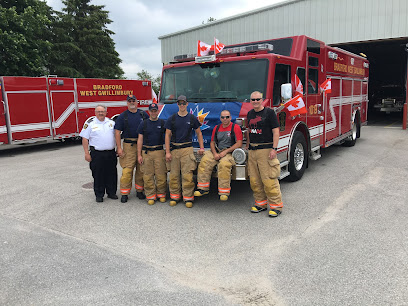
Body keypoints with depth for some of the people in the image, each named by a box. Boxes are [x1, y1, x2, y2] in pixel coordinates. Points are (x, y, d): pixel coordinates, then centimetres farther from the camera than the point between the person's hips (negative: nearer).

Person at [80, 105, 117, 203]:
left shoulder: (111, 122, 9)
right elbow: (85, 139, -3)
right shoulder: (90, 123, -1)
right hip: (97, 154, -3)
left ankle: (111, 192, 23)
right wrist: (87, 153, -9)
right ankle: (99, 195, 15)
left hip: (111, 153, 3)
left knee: (111, 174, 9)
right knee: (98, 175, 4)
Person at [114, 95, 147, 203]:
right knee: (127, 170, -5)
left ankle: (139, 190, 20)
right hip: (128, 145, -2)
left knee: (141, 169, 8)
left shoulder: (143, 114, 10)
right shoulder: (122, 116, 3)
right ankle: (124, 193, 3)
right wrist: (119, 148, -8)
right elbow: (117, 132, 0)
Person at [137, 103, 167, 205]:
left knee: (161, 175, -2)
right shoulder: (144, 124, 8)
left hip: (159, 152, 0)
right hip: (146, 152, 1)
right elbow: (140, 140, 7)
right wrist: (139, 155, 0)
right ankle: (150, 196, 9)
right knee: (148, 176, 1)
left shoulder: (163, 123, 8)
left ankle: (161, 194, 12)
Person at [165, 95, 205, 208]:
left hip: (187, 149, -1)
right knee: (174, 174, 3)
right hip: (174, 149, 1)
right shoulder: (172, 118, 6)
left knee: (187, 175, -5)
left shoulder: (192, 118, 7)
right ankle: (174, 196, 15)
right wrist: (167, 152, -3)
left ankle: (188, 197, 2)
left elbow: (198, 133, 15)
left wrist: (201, 147, 6)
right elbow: (168, 135, 5)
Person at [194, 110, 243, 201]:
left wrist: (225, 152, -13)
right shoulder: (216, 128, 16)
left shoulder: (235, 127, -1)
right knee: (205, 161, -21)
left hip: (230, 152, -5)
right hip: (217, 152, 5)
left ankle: (224, 192, -28)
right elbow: (212, 142, 17)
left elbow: (239, 143, -9)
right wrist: (215, 153, -3)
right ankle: (203, 188, -15)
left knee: (224, 164, -36)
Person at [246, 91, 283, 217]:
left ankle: (276, 206, 2)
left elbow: (276, 131, -9)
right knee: (254, 180, 8)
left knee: (269, 179, -8)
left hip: (266, 149, -6)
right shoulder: (250, 114, 15)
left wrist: (274, 149, -16)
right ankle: (261, 203, 20)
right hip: (252, 150, 7)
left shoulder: (269, 112, -4)